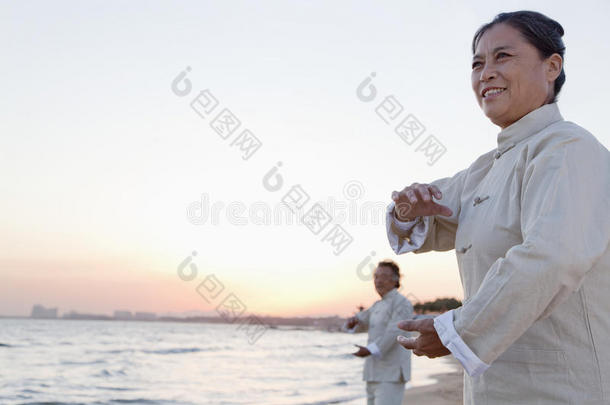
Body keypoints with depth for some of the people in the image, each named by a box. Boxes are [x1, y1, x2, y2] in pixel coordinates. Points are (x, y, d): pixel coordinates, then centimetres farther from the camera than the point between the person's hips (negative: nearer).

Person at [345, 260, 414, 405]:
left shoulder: (401, 303, -8)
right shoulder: (378, 305, 19)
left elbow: (395, 333, -21)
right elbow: (360, 324, 20)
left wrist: (370, 350, -31)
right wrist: (352, 321, -4)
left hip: (391, 375, -9)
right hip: (375, 374, 9)